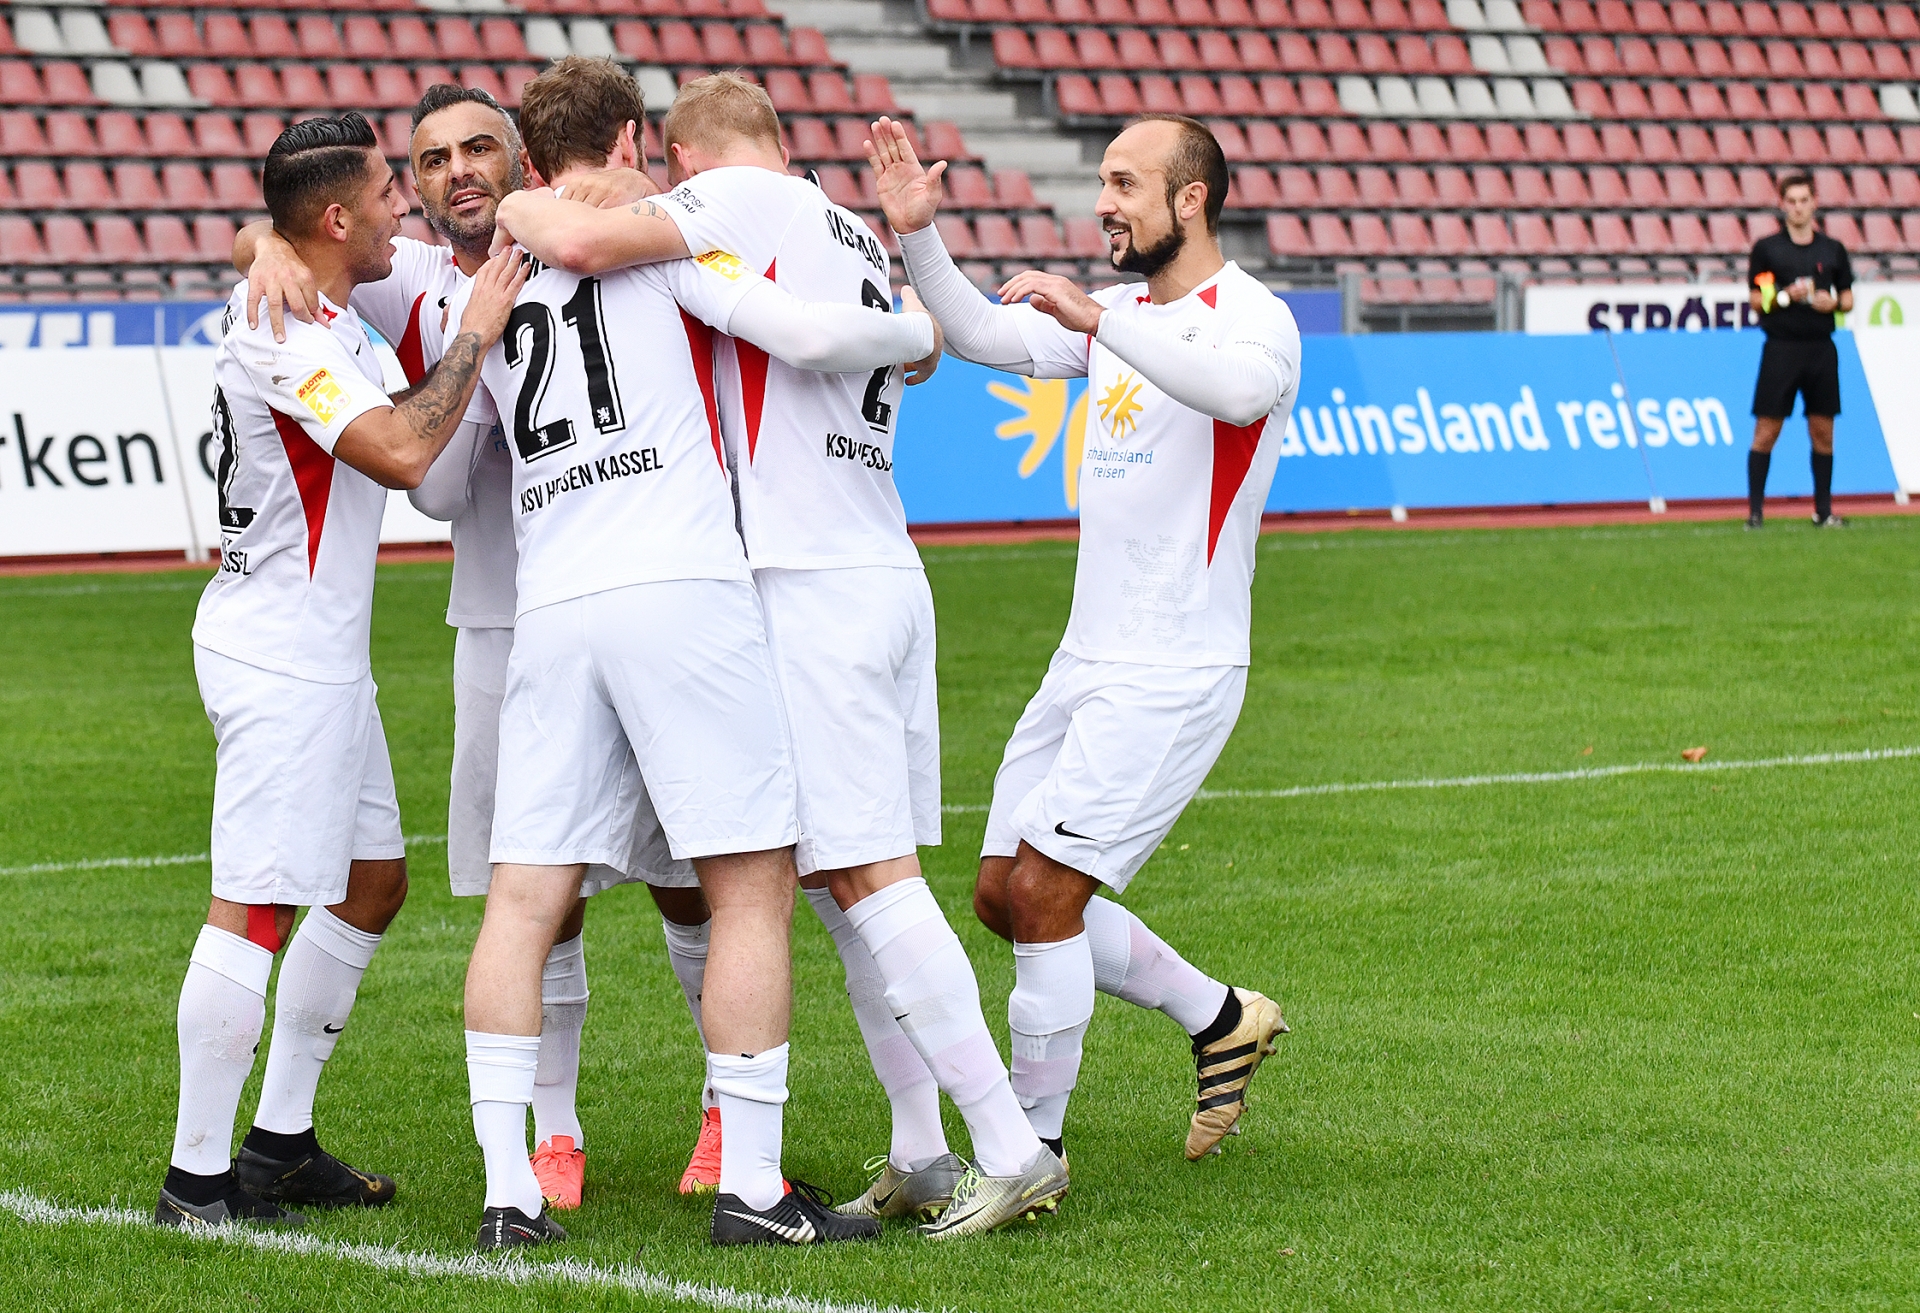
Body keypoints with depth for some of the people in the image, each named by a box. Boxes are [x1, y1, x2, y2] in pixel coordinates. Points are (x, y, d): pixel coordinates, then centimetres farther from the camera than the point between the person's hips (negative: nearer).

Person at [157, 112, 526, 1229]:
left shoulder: (332, 320, 12)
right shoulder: (283, 333, -19)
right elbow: (404, 454, -28)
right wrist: (476, 337, -16)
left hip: (324, 660, 11)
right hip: (280, 662, -11)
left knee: (372, 884, 16)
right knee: (260, 908, -10)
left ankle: (282, 1142, 22)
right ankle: (197, 1178, -6)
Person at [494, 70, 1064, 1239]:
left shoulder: (746, 200, -5)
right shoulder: (861, 241, 19)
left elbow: (586, 240, -19)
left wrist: (520, 208, 2)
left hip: (808, 591, -9)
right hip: (891, 575, 9)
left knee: (867, 879, -8)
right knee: (845, 884, 12)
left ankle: (1013, 1151, -10)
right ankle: (922, 1159, 12)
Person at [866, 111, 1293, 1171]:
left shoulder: (1252, 316, -13)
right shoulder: (1118, 315, 13)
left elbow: (1241, 387, -35)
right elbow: (981, 335, 14)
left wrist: (1092, 315, -40)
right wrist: (918, 237, -1)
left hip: (1175, 675, -9)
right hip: (1085, 664, 9)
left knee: (1044, 891, -15)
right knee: (1004, 896, 11)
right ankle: (1219, 1017, 28)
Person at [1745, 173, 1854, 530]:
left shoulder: (1832, 249, 9)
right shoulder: (1766, 248, 2)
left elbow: (1848, 299, 14)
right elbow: (1756, 300, 3)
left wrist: (1833, 302, -7)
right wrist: (1787, 295, -14)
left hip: (1821, 349, 2)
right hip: (1781, 348, -2)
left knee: (1823, 431, 4)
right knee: (1766, 431, -4)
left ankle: (1824, 511, 11)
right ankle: (1755, 510, 0)